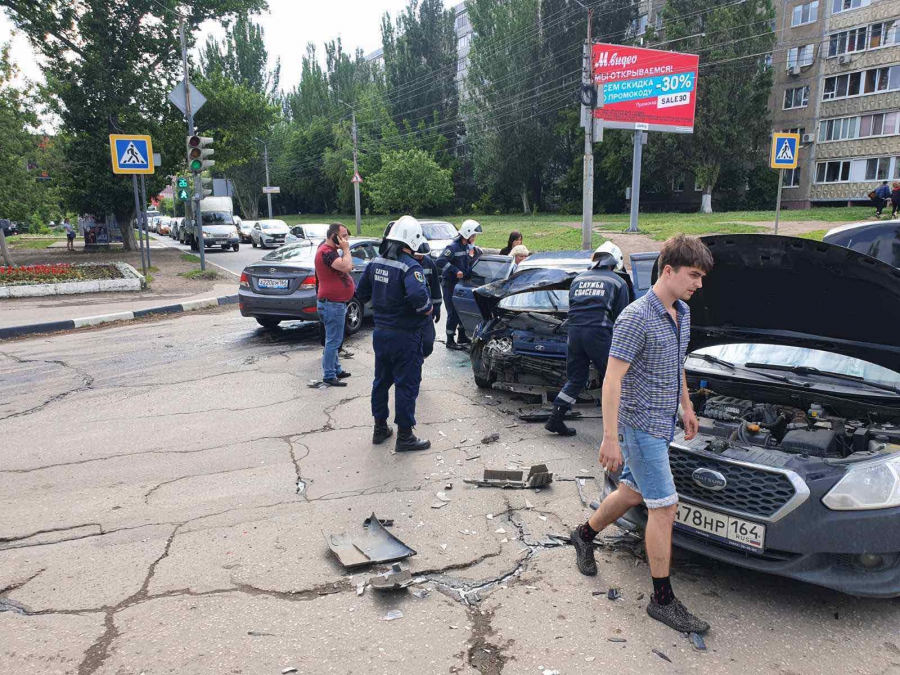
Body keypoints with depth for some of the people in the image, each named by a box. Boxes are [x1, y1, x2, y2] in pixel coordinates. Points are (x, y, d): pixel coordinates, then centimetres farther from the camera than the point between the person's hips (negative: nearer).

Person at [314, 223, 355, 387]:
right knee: (333, 341, -6)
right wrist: (346, 249, -20)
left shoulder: (330, 250, 15)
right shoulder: (326, 252, -19)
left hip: (335, 302, 11)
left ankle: (336, 369, 29)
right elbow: (346, 267, -32)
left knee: (334, 340, 18)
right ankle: (329, 376, 1)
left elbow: (344, 267, 24)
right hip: (332, 304, -11)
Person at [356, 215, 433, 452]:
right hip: (404, 336, -7)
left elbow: (362, 294, 11)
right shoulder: (409, 266, -20)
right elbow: (418, 295, -37)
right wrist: (427, 309, -19)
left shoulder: (375, 262, 4)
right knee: (406, 385, 4)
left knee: (382, 380, 19)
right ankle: (405, 437, 12)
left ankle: (380, 428, 31)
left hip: (380, 332, 7)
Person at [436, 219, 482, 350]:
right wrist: (455, 271, -30)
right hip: (450, 284, -9)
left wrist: (472, 255, 3)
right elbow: (440, 261, -28)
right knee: (453, 313, -6)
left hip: (461, 283, 9)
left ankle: (462, 337, 30)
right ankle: (450, 341, 4)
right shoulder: (453, 247, -18)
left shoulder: (467, 246, 9)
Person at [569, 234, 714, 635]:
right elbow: (612, 380, -23)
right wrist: (610, 439, -25)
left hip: (663, 423, 9)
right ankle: (663, 600, 9)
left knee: (633, 492, 20)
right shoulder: (636, 318, -21)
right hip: (641, 425, -9)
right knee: (664, 507, -4)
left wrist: (687, 407, 26)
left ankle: (585, 535, 42)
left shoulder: (682, 313, 7)